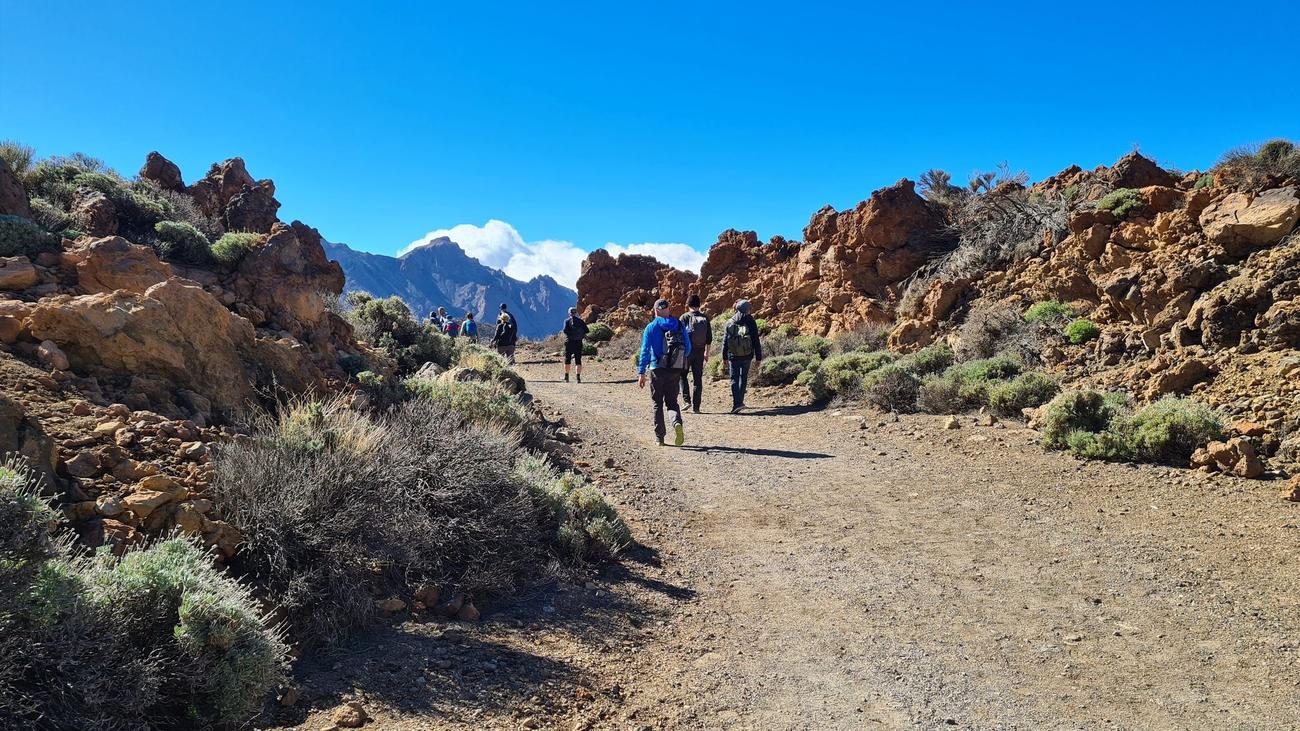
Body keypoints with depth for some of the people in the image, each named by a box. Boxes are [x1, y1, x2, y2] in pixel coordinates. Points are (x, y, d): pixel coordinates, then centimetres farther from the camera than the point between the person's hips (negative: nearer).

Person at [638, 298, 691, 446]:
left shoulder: (651, 327, -3)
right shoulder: (679, 326, 4)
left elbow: (645, 351, -7)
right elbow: (688, 348, 7)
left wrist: (641, 373, -6)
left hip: (657, 370, -2)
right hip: (676, 370, 2)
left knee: (657, 404, 10)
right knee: (672, 401, 12)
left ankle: (659, 437, 11)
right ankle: (677, 423, -18)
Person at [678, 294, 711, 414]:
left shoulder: (685, 317, -6)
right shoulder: (705, 318, 5)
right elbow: (709, 338, 8)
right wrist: (707, 352, 17)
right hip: (700, 352, 3)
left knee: (683, 375, 12)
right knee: (698, 379, 7)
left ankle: (686, 400, -3)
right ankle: (696, 406, 6)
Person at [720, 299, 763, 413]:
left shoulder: (729, 323, 0)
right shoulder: (750, 322, -4)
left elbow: (725, 341, 2)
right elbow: (756, 342, -3)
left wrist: (724, 357, 9)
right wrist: (758, 358, 2)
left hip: (733, 356, 0)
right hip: (747, 356, 0)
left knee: (734, 379, 3)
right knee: (743, 378, 16)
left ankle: (737, 403, -10)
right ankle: (739, 401, 19)